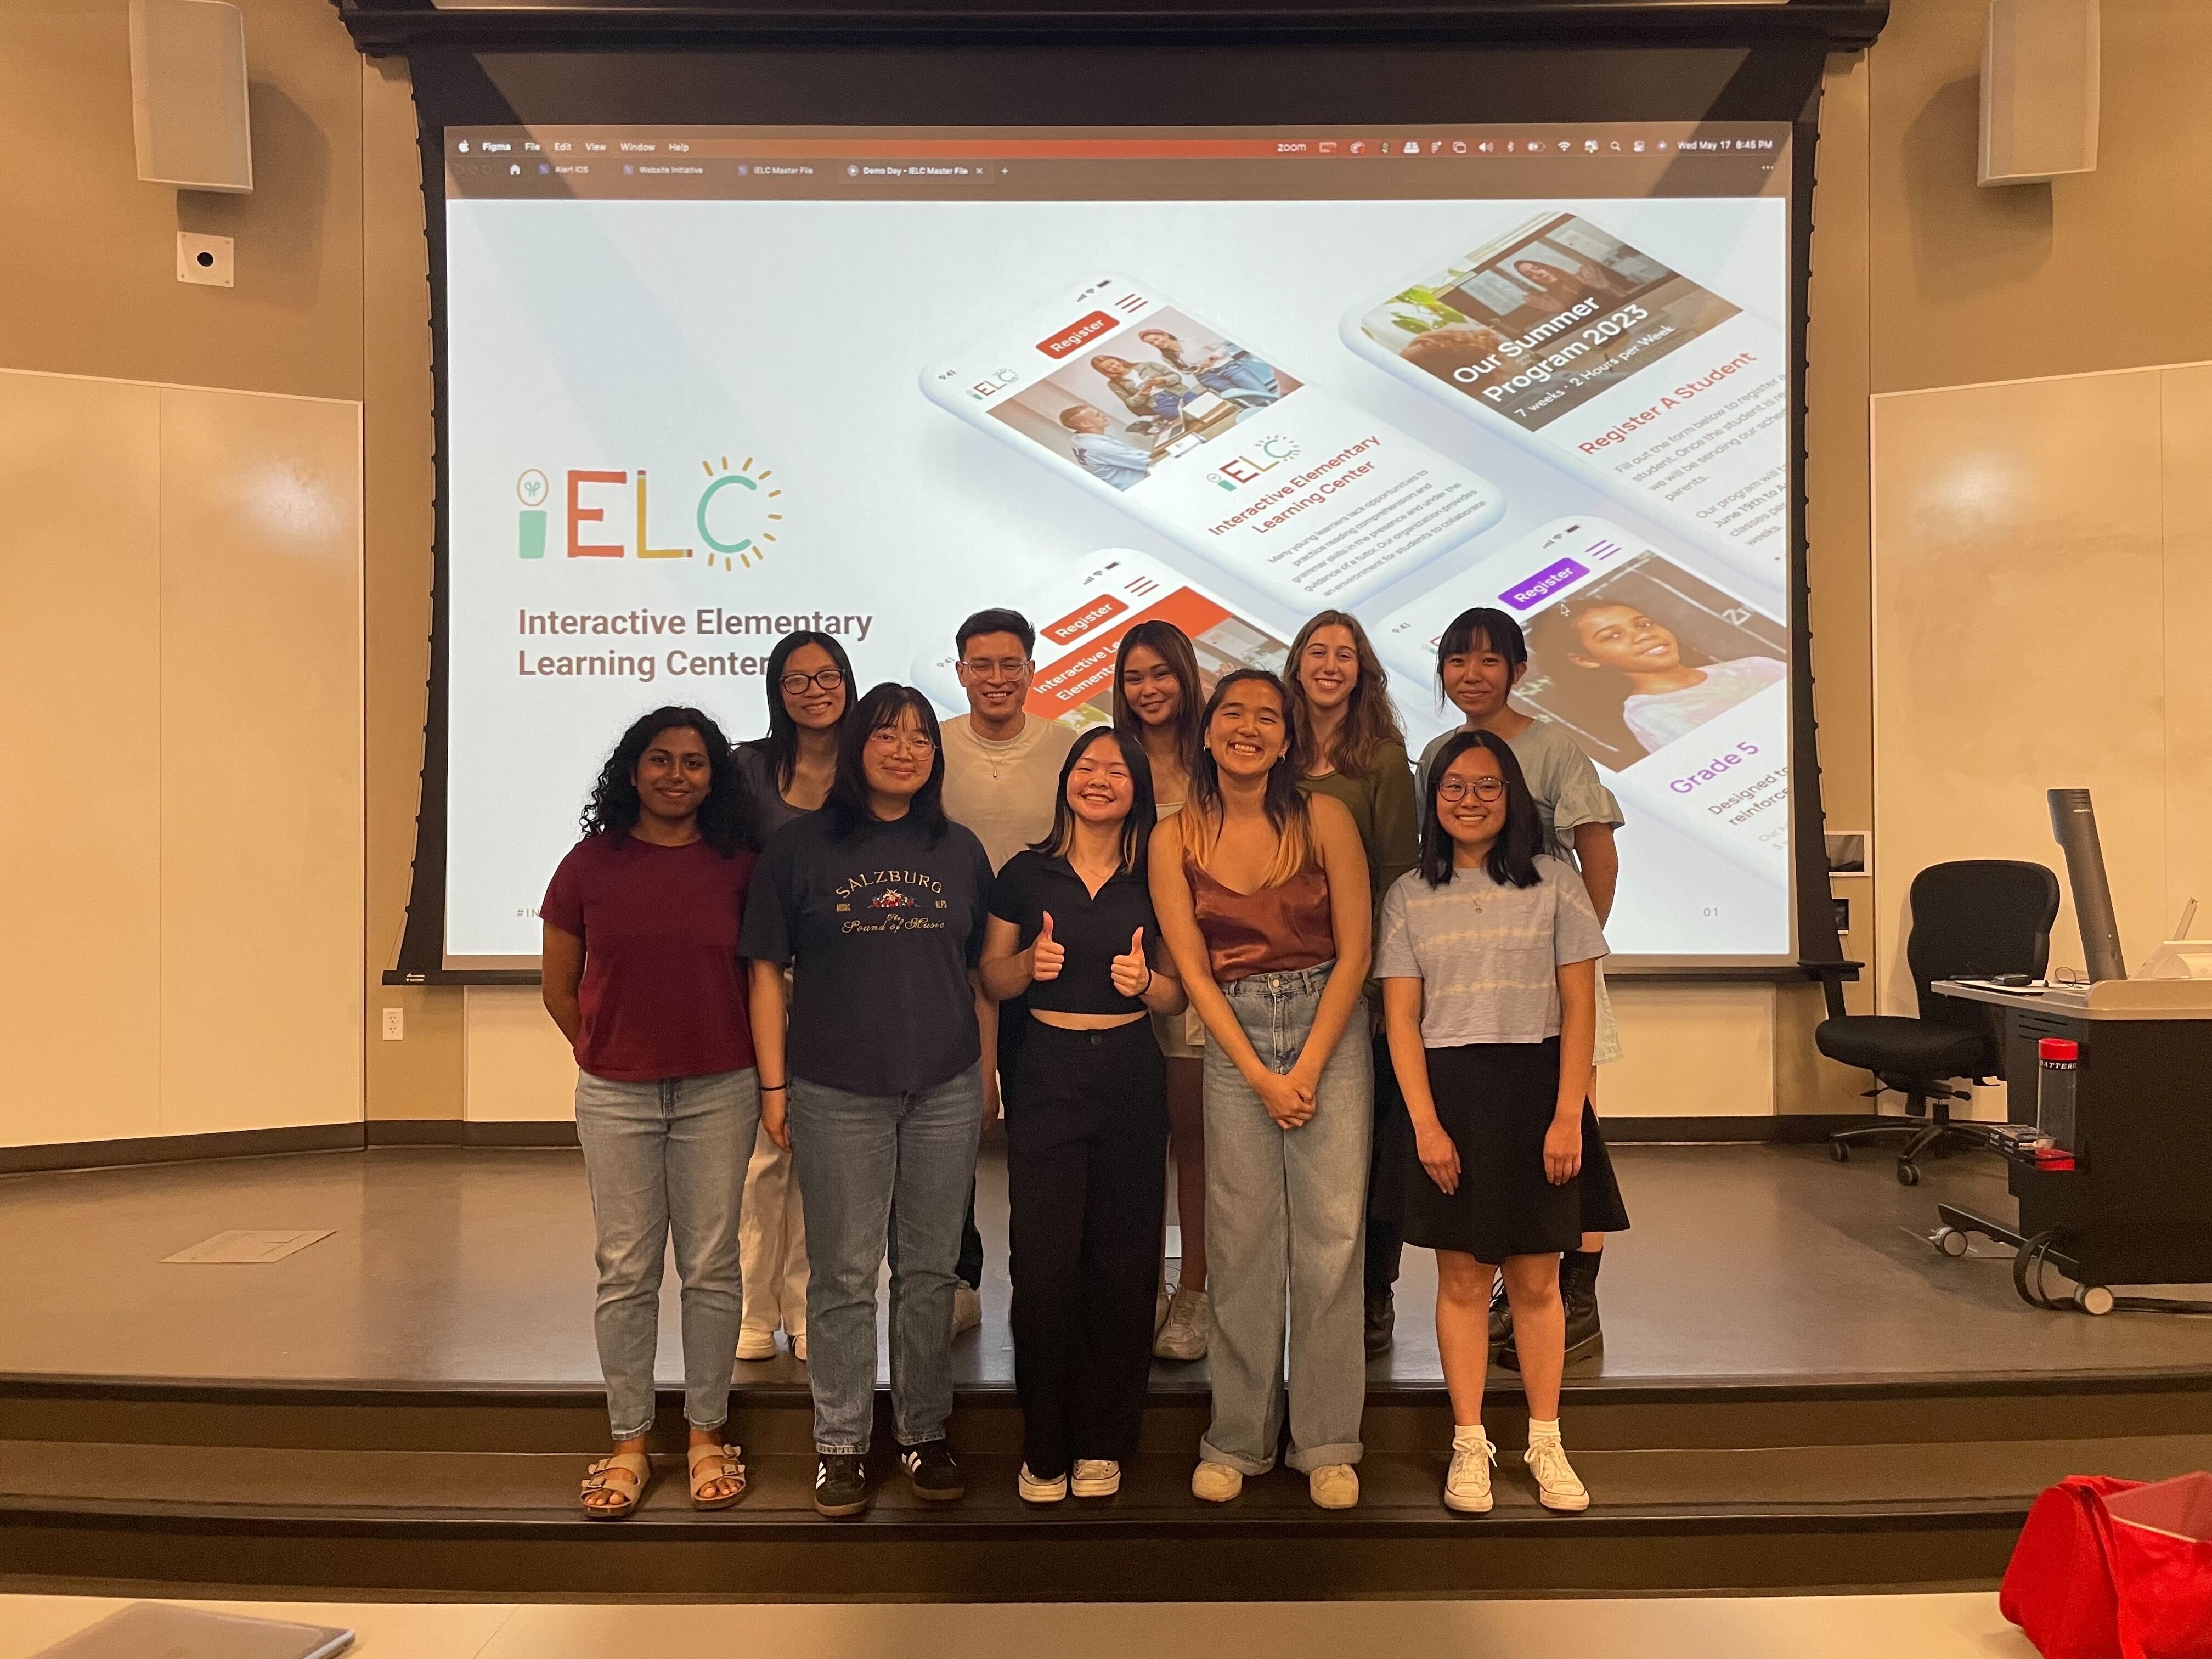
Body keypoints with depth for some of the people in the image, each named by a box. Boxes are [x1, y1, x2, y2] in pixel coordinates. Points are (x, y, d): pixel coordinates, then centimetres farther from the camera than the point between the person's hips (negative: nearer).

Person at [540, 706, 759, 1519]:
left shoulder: (737, 866, -1)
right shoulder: (591, 864, -1)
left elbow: (760, 973, 7)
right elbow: (560, 988, 7)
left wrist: (760, 1071, 3)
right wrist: (606, 1055, 8)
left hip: (718, 1092, 0)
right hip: (616, 1095, 0)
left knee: (710, 1267, 7)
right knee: (626, 1270, 7)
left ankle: (706, 1435, 22)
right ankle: (629, 1443, 21)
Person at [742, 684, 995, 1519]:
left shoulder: (960, 850, 8)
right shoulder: (801, 846, 0)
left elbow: (983, 973, 12)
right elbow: (768, 971, 0)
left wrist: (988, 1074, 8)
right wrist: (774, 1085, -3)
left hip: (945, 1093, 2)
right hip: (837, 1095, -2)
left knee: (929, 1271, 10)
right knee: (843, 1276, 5)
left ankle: (925, 1433, 25)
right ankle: (840, 1444, 20)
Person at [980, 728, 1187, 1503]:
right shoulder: (1026, 873, 4)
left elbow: (1177, 995, 11)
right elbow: (991, 978, 8)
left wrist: (1145, 982, -11)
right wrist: (1029, 963, -13)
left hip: (1131, 1076, 1)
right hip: (1047, 1074, -1)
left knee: (1123, 1262, 4)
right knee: (1044, 1260, -2)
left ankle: (1102, 1442, 20)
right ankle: (1044, 1447, 14)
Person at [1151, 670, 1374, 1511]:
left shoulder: (1324, 818, -3)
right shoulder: (1175, 838, 0)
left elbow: (1354, 953, -3)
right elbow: (1193, 971, -1)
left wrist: (1307, 1070, -8)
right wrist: (1261, 1076, -7)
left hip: (1330, 1031, 0)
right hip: (1233, 1041, 1)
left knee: (1331, 1237, 0)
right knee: (1241, 1242, 3)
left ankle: (1328, 1444, 14)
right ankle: (1237, 1440, 18)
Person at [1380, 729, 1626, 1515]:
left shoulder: (1553, 884, 2)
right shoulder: (1409, 897, 4)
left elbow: (1579, 1010, -1)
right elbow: (1402, 1021, 0)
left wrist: (1567, 1116, -9)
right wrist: (1426, 1123, -8)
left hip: (1536, 1090, 0)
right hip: (1448, 1093, 0)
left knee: (1536, 1279, 7)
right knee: (1461, 1279, 6)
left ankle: (1545, 1444, 21)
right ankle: (1469, 1445, 18)